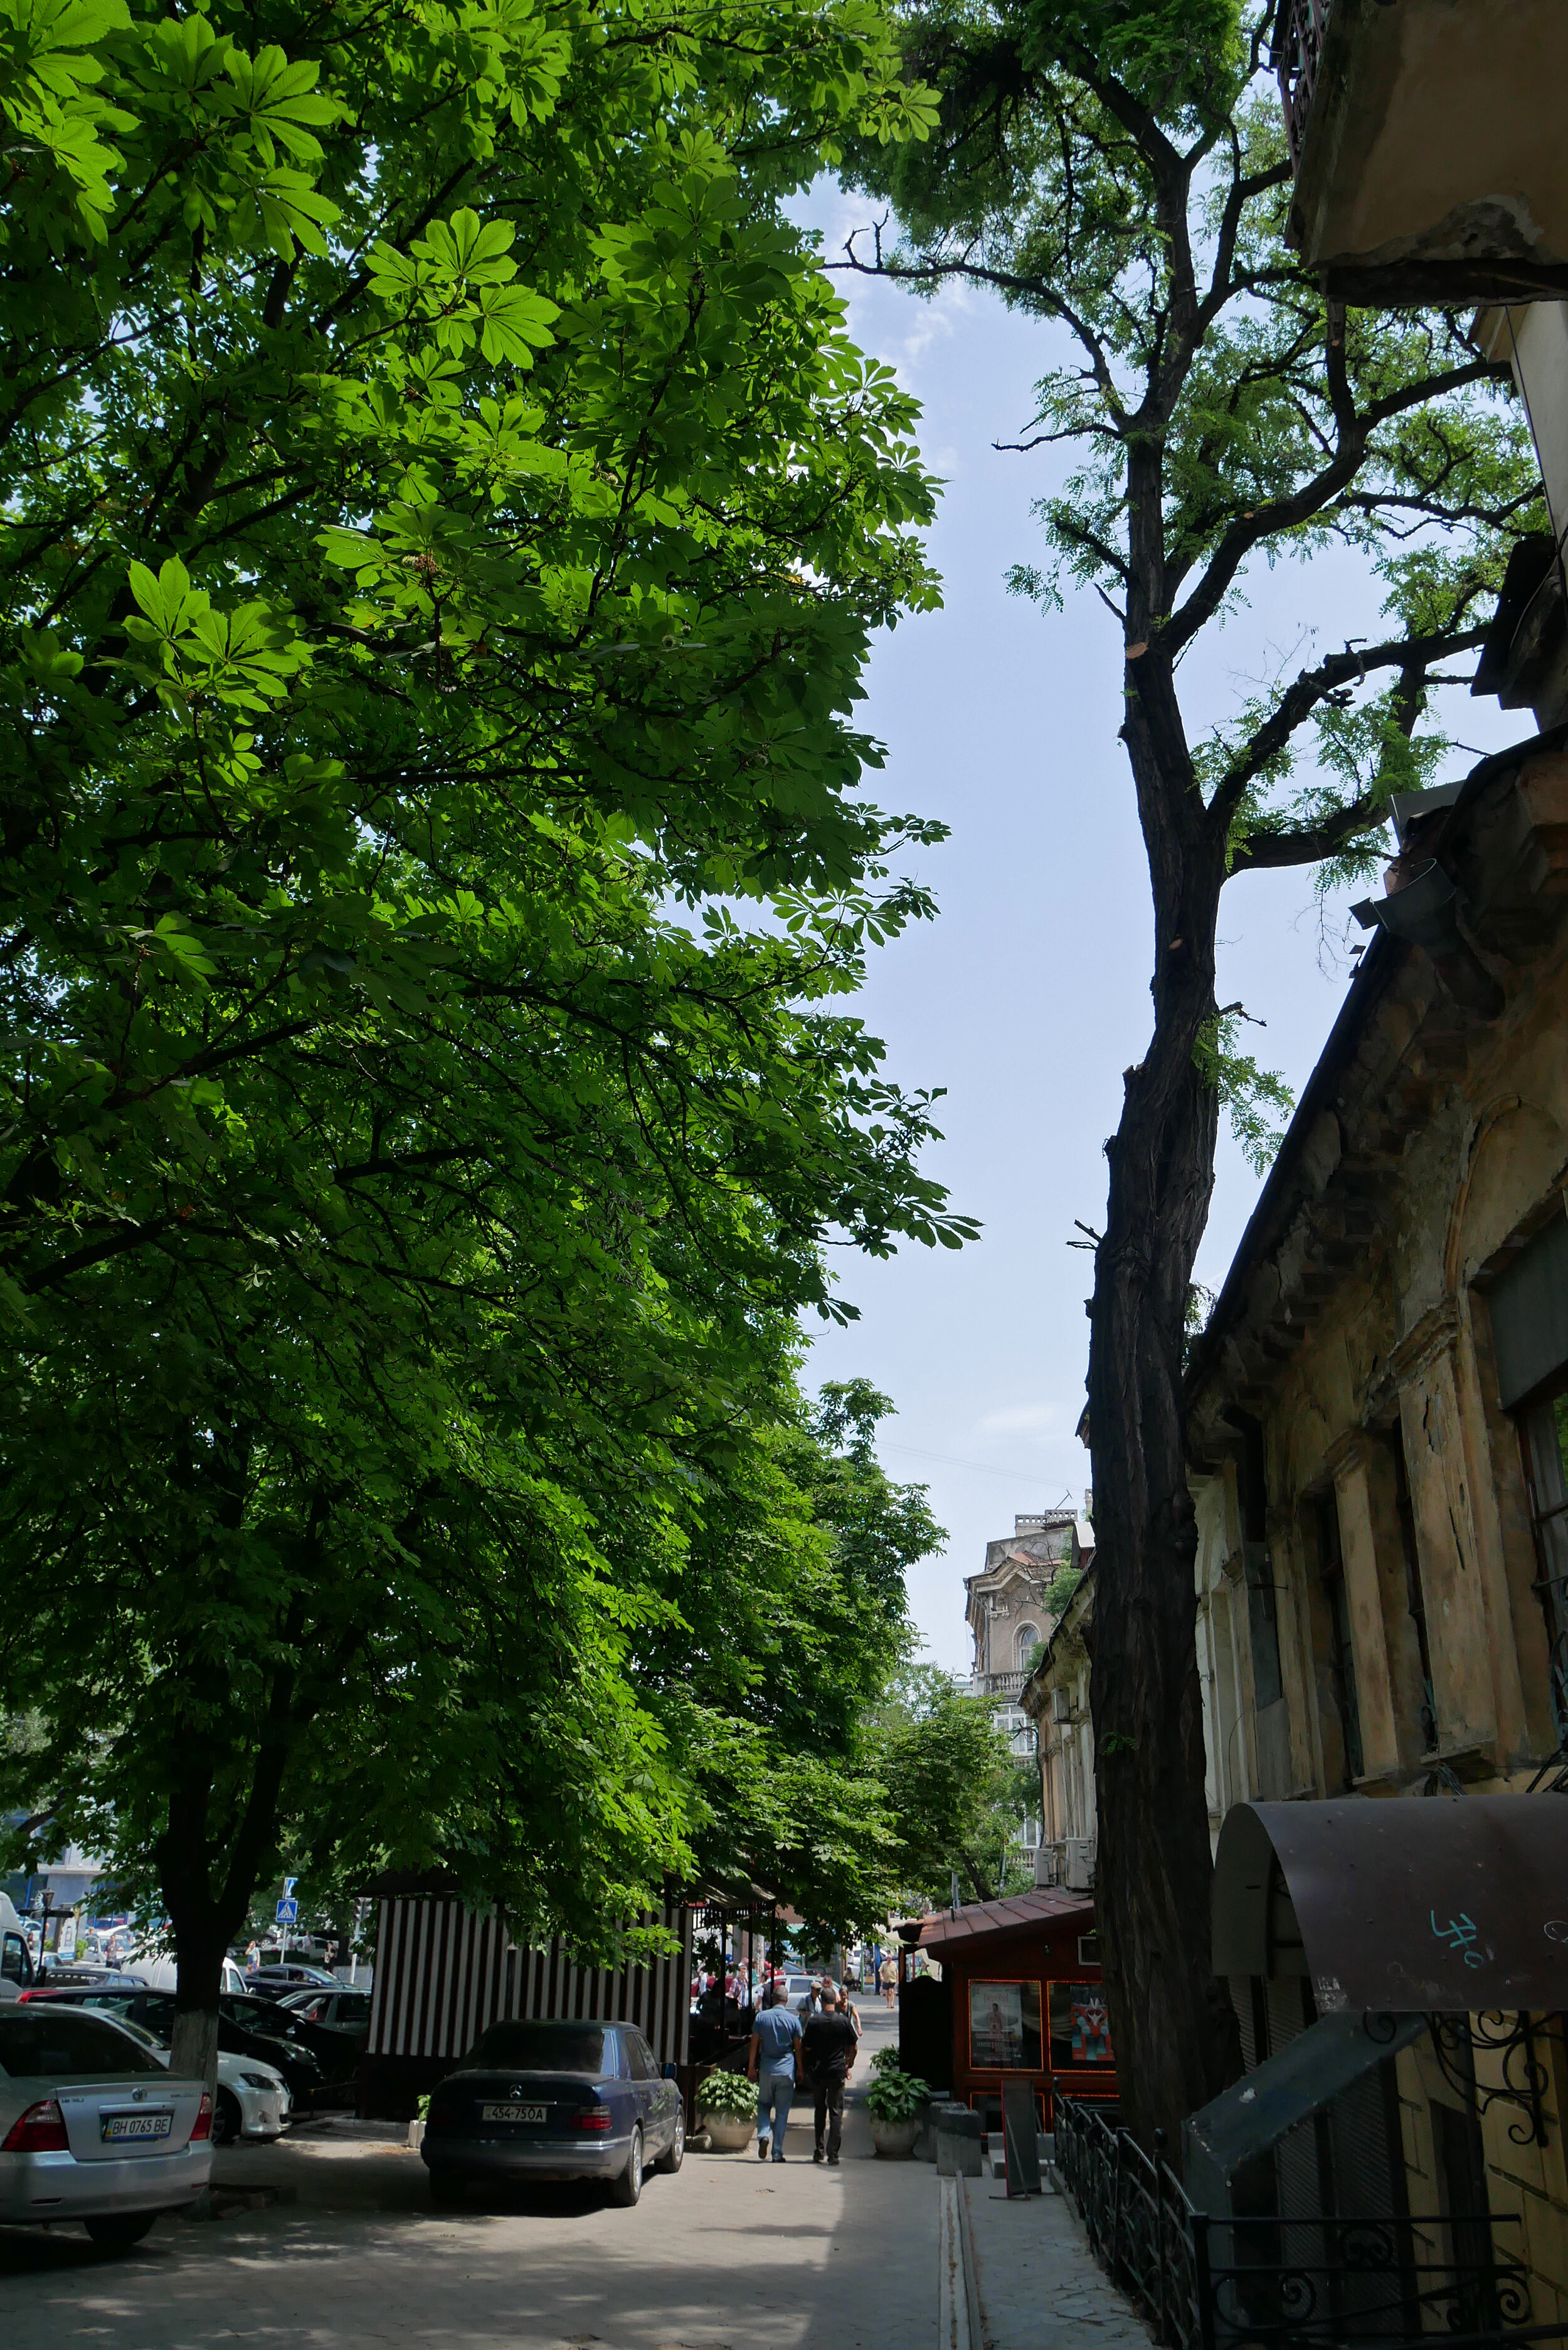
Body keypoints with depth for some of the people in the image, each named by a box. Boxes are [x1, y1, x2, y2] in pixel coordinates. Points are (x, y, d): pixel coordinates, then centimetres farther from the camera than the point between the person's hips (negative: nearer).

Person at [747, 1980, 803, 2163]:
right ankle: (777, 2153, 5)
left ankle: (763, 2135, -9)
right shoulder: (793, 2020, -2)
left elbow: (754, 2044, 2)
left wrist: (751, 2067, 11)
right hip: (786, 2071, 0)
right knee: (782, 2112, 5)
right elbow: (798, 2048, 2)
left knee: (764, 2105, 16)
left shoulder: (762, 2017, 0)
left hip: (766, 2069, 1)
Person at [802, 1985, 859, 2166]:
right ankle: (833, 2154, -1)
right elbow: (853, 2047, 2)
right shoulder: (844, 2021, -6)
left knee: (820, 2110, 17)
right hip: (838, 2072, -1)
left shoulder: (814, 2022, -7)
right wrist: (848, 2065, 17)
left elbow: (806, 2049, -2)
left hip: (818, 2072, 1)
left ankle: (819, 2150, 17)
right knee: (836, 2112, 4)